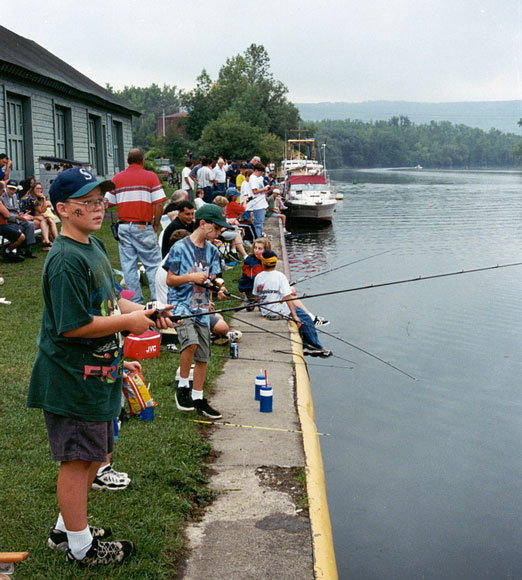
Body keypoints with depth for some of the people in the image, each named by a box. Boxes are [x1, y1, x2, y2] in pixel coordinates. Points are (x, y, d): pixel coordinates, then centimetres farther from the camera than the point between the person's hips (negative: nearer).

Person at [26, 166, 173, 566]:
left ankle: (67, 528, 36)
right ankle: (80, 546, 17)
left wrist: (140, 310, 6)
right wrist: (127, 321, -18)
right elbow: (72, 325, -26)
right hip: (71, 379, -10)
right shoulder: (66, 260, -22)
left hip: (96, 373, 10)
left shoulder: (94, 246, 10)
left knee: (94, 454, 20)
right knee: (76, 458, 3)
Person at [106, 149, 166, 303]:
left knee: (128, 266, 8)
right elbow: (159, 205, -8)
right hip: (143, 227, -3)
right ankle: (157, 299, 1)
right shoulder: (150, 176, -2)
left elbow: (108, 203, 8)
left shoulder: (117, 178, 9)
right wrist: (155, 226, 1)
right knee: (153, 264, 3)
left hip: (124, 226, 4)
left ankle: (135, 301, 11)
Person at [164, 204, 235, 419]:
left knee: (203, 356, 7)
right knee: (191, 342, -28)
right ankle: (182, 387, -8)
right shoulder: (180, 248, -8)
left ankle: (198, 398, 21)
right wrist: (191, 277, -19)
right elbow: (169, 280, -5)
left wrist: (218, 289, -12)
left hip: (201, 308, 6)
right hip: (180, 304, -6)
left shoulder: (212, 251, 10)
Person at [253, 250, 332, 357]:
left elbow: (256, 296, 12)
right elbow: (287, 298, -16)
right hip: (279, 312, -6)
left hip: (265, 313, 6)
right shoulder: (279, 276, -14)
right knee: (306, 319, 7)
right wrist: (295, 316, -14)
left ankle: (304, 345, 19)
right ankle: (316, 347, 10)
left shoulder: (258, 277, 2)